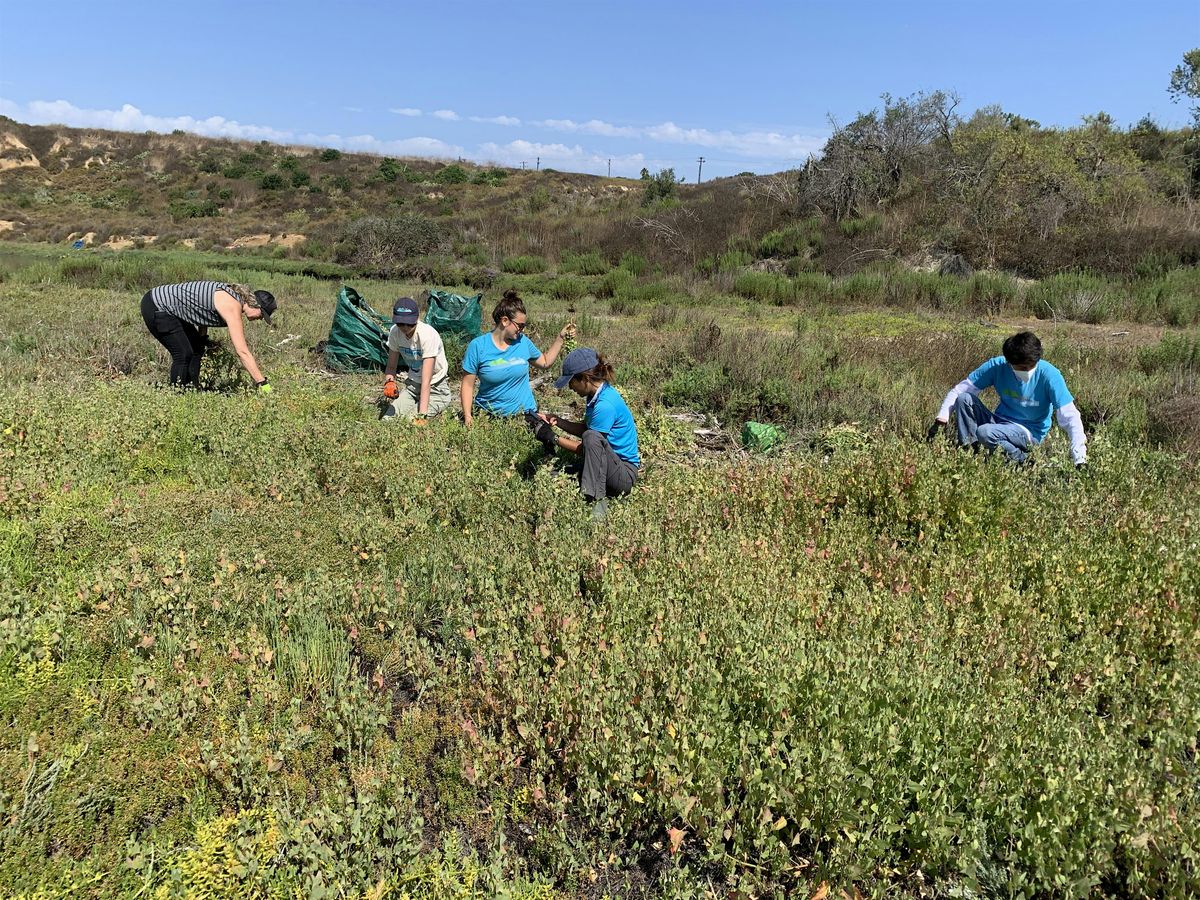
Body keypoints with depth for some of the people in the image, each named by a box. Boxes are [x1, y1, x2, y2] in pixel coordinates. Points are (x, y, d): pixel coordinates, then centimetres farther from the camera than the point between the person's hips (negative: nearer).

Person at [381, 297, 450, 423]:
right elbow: (391, 367, 2)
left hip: (435, 389, -5)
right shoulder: (395, 332, -10)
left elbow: (426, 381, -31)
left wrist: (421, 416, -37)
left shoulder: (428, 335, -28)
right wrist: (389, 383, -22)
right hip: (412, 385, 5)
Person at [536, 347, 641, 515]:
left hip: (625, 473, -8)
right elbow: (584, 429, 13)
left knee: (592, 437, -35)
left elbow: (588, 444, -16)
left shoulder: (605, 405, -24)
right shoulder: (598, 393, 4)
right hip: (605, 465, 8)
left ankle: (597, 501, -30)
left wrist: (554, 439, -9)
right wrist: (557, 421, 0)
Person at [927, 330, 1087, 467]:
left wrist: (1079, 457, -28)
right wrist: (942, 418, -18)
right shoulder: (997, 366, -11)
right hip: (1000, 421, 4)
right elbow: (961, 389, -7)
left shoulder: (1049, 374, -19)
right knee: (964, 398, -18)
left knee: (984, 432, -33)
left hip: (1030, 432, -4)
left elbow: (1070, 416, -20)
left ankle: (1023, 461, -10)